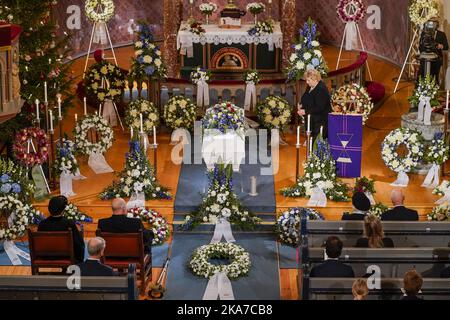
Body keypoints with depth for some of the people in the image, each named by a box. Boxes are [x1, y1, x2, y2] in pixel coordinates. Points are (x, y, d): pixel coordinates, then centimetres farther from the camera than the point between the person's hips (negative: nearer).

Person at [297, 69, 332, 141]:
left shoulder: (321, 89, -18)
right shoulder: (310, 87, 10)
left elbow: (320, 108, -22)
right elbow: (306, 100, 26)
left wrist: (305, 111, -22)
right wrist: (302, 105, 4)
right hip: (311, 121, 9)